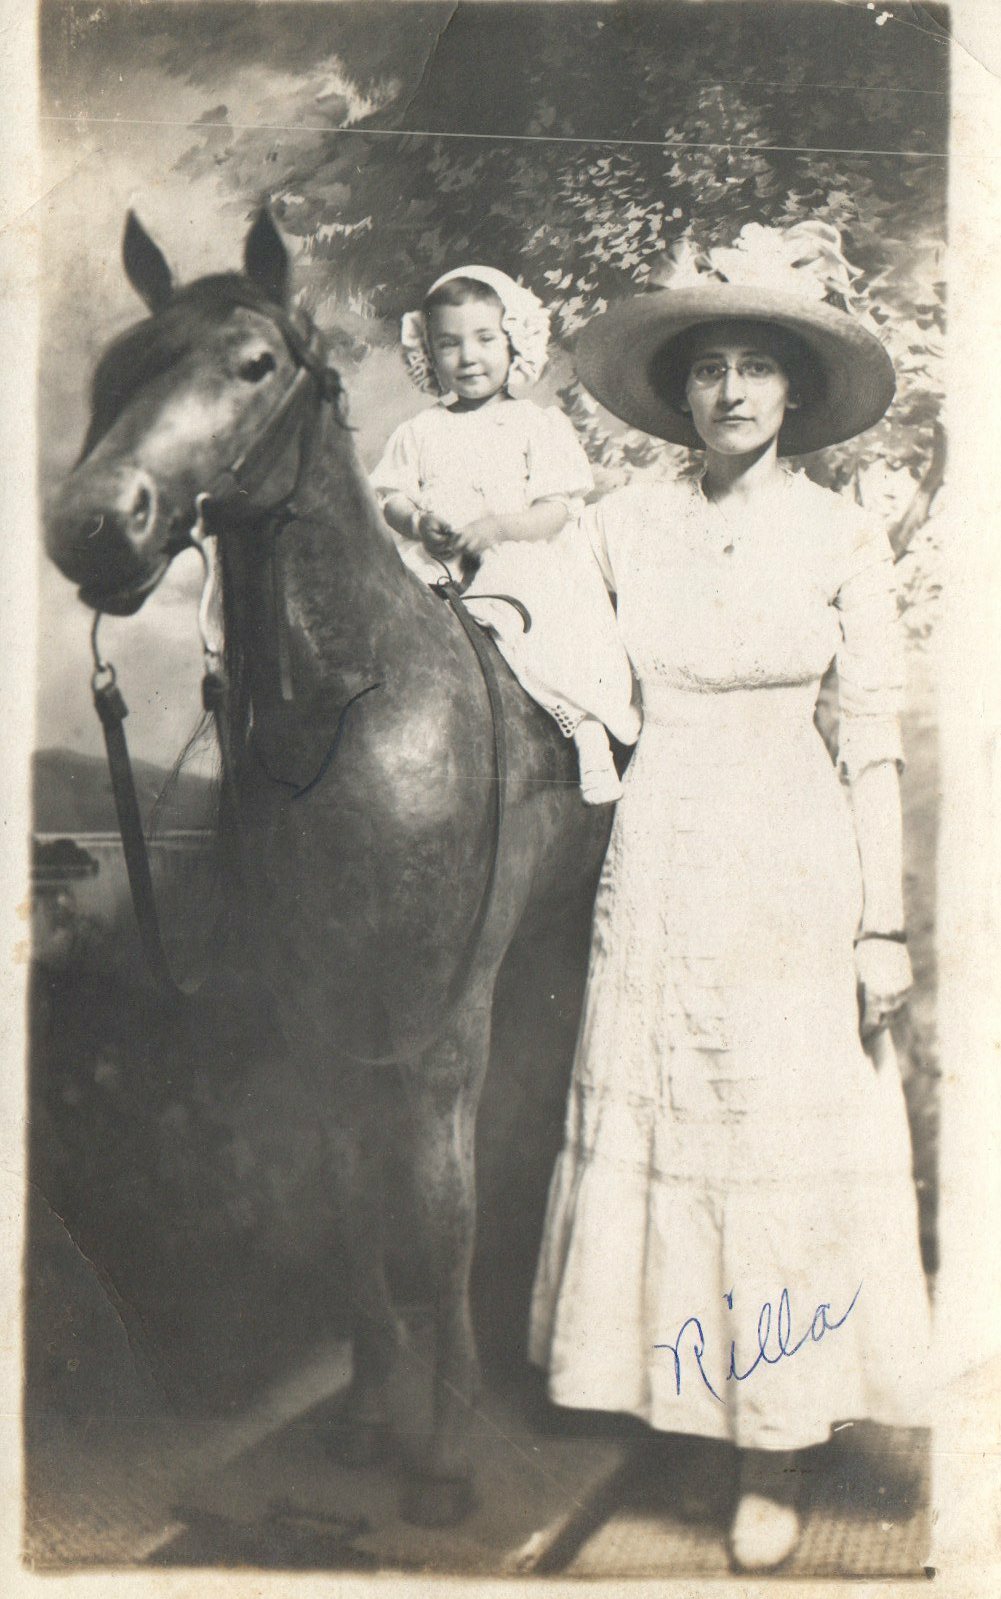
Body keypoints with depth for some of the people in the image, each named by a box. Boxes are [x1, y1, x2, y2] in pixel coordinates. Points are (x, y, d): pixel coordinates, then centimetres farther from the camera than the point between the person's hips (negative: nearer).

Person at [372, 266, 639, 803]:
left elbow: (556, 512, -3)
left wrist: (496, 527, -20)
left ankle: (589, 729, -26)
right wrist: (419, 523, -13)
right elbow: (391, 496, 10)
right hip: (435, 567, 3)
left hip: (522, 563, -3)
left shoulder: (541, 426, 6)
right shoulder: (419, 432, 14)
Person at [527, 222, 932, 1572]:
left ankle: (776, 1465, 15)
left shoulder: (845, 538, -2)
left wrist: (884, 926, -4)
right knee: (652, 1131, 9)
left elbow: (875, 740, -2)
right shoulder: (626, 523, 4)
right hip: (656, 854, 3)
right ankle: (670, 1390, 28)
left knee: (787, 1146, 3)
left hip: (793, 864, -2)